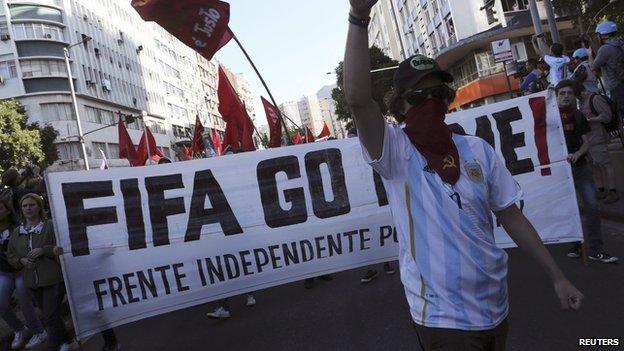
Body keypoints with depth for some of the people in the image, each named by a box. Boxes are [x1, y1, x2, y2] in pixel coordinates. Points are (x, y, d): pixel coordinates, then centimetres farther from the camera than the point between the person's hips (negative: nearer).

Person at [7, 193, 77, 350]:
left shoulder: (51, 226, -9)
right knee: (47, 315, 16)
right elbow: (10, 255, 17)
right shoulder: (17, 232, 10)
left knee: (51, 316, -9)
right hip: (33, 282, 7)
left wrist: (44, 250, -22)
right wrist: (21, 260, -2)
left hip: (54, 280, -6)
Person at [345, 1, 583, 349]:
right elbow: (358, 99, -30)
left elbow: (511, 216, 5)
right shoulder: (396, 152, -13)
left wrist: (558, 277, 7)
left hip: (495, 305, 5)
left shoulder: (477, 149, -1)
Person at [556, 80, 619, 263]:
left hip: (580, 167, 3)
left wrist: (577, 154, -12)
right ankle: (576, 243, 20)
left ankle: (595, 249, 4)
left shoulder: (578, 116, 8)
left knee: (592, 207, -3)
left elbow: (586, 142, 7)